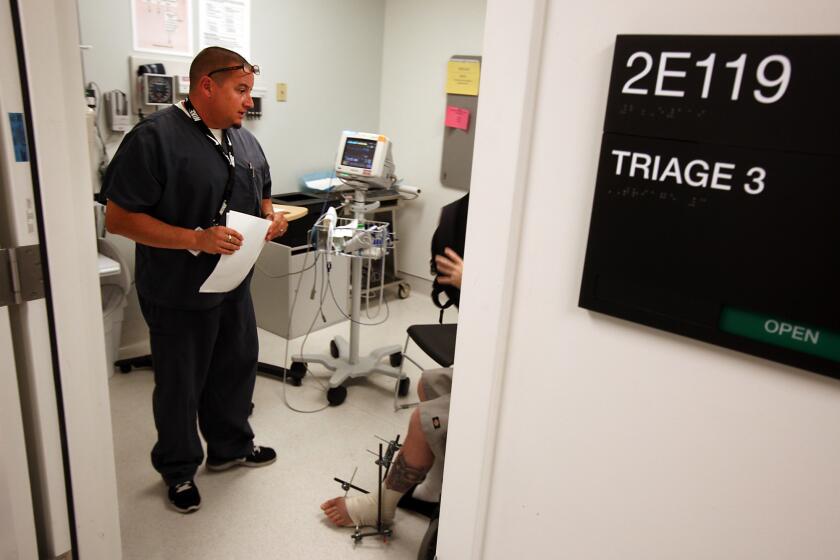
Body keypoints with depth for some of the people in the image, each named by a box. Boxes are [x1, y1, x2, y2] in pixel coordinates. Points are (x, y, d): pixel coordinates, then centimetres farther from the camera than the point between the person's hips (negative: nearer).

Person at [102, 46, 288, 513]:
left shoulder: (244, 140, 7)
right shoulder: (156, 137, -17)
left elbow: (260, 195, 21)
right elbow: (118, 217, -19)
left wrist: (271, 216, -2)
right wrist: (196, 239, -28)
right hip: (179, 293, -7)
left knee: (237, 368, 20)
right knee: (180, 385, 10)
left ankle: (231, 446, 43)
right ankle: (179, 469, 33)